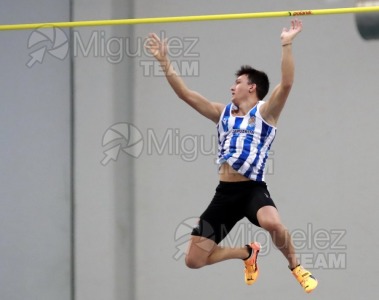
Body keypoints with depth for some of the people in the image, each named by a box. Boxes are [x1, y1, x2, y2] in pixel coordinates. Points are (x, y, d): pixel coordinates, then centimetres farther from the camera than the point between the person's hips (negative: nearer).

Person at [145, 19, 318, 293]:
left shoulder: (265, 112, 2)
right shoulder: (223, 113, 17)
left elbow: (286, 84, -15)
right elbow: (185, 93, 16)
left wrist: (287, 44, -22)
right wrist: (165, 62, 10)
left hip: (253, 189, -6)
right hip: (225, 192, 6)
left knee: (272, 223, -40)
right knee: (194, 260, 4)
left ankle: (296, 266, -10)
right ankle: (247, 253, 30)